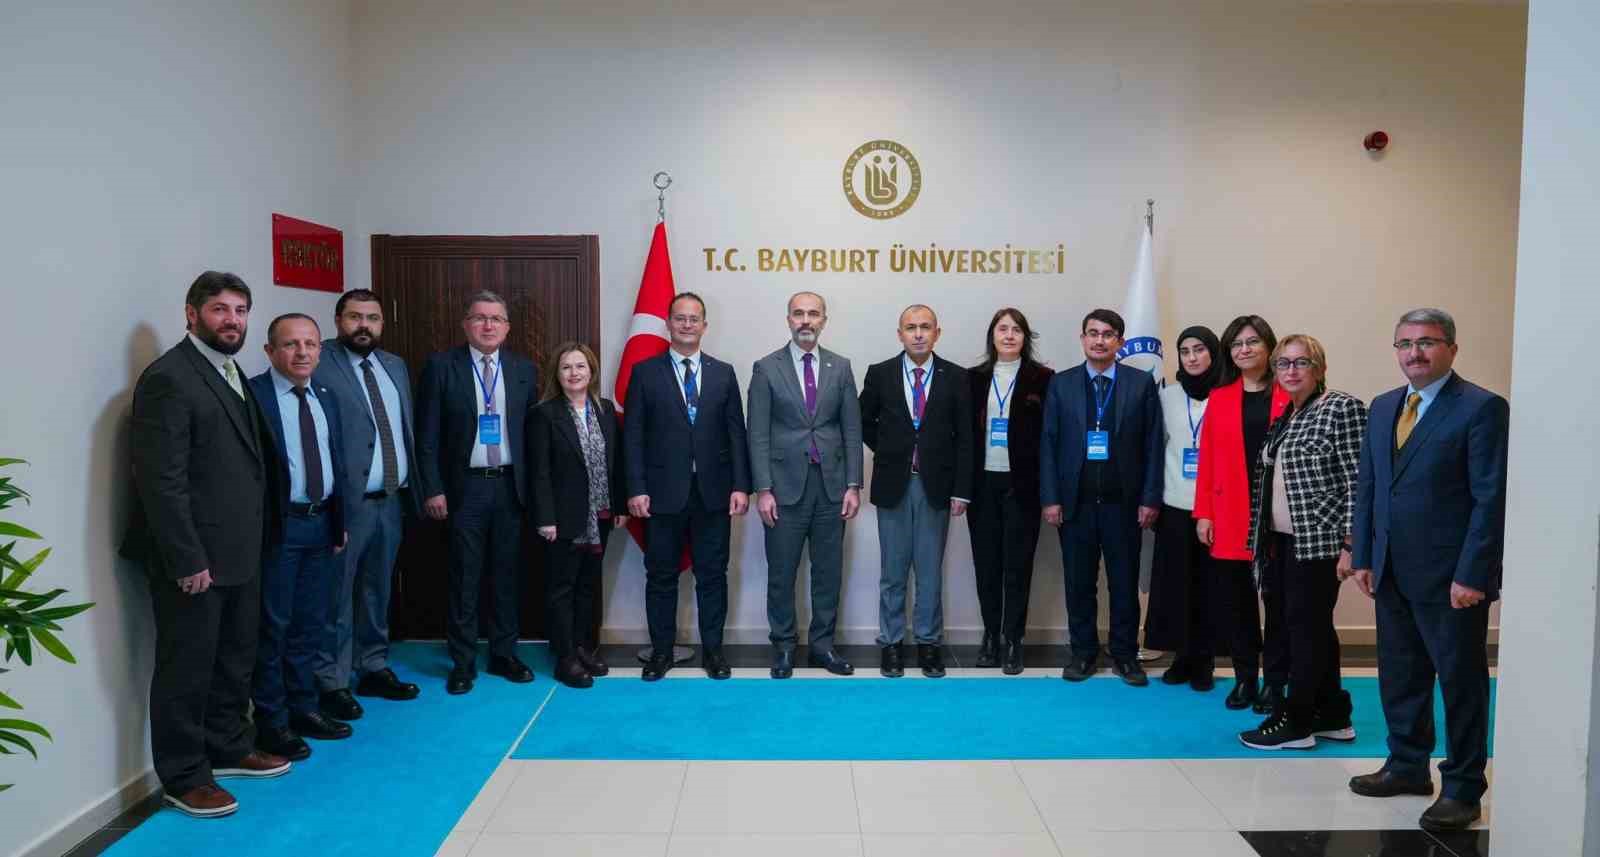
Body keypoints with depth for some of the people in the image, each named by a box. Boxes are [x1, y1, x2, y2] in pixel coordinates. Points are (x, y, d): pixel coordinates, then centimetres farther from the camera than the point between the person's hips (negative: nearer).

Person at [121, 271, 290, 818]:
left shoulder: (233, 374, 12)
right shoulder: (168, 378, -15)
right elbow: (162, 480, -20)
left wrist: (259, 537, 10)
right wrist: (188, 559, -21)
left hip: (238, 552, 9)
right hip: (194, 558, -9)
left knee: (235, 660, 19)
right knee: (187, 668, 5)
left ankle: (228, 748, 35)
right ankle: (184, 777, 18)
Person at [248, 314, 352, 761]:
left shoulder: (326, 398, 12)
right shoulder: (252, 394, -10)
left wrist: (339, 523, 12)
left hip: (321, 526, 7)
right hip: (275, 527, -7)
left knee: (310, 625, 15)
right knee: (272, 627, 3)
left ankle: (303, 708, 28)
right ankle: (271, 721, 15)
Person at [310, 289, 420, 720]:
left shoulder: (395, 366, 13)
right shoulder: (318, 364, -9)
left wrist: (412, 489, 12)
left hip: (391, 501, 7)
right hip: (345, 503, -6)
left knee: (377, 593, 17)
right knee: (337, 598, 3)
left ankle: (373, 669, 30)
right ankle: (331, 682, 15)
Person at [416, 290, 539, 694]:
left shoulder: (524, 369, 5)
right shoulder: (441, 366, -3)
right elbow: (427, 434, -3)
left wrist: (534, 486, 1)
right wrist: (432, 489, -8)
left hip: (510, 486, 2)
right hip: (464, 488, -2)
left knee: (507, 576, 11)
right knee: (464, 579, 5)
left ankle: (504, 653, 24)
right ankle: (463, 661, 17)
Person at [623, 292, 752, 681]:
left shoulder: (723, 373, 7)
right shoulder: (645, 372, 2)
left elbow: (736, 433, 5)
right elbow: (633, 435, -1)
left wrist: (740, 485, -3)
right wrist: (636, 489, -8)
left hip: (713, 492, 1)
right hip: (663, 493, -1)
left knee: (712, 575, 8)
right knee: (661, 576, 8)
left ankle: (712, 649, 20)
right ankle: (661, 650, 21)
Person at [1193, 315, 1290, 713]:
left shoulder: (1289, 396, 0)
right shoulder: (1219, 398, 7)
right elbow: (1207, 459, 5)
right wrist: (1203, 513, 0)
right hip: (1230, 516, 2)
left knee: (1278, 600, 6)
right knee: (1235, 601, 8)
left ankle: (1275, 682, 18)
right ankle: (1244, 677, 21)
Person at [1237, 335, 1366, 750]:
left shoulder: (1342, 408, -9)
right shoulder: (1283, 417, 15)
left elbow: (1359, 482, -13)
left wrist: (1350, 544, -17)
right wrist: (1264, 538, 15)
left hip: (1319, 541, -8)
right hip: (1283, 541, 8)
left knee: (1306, 627, -1)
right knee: (1313, 628, 14)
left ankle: (1295, 722, 8)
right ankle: (1333, 716, 25)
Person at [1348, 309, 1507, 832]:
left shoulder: (1482, 408, -9)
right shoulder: (1383, 407, 11)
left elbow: (1491, 498, -14)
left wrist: (1471, 575, -18)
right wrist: (1364, 557, 7)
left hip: (1450, 577, -6)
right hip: (1392, 573, 6)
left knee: (1461, 680, 6)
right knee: (1399, 675, 15)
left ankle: (1463, 788, 18)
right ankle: (1407, 766, 30)